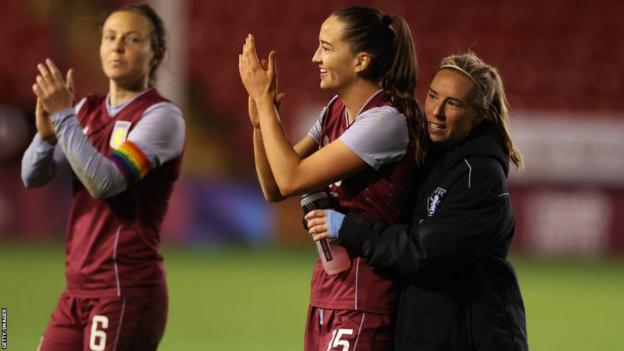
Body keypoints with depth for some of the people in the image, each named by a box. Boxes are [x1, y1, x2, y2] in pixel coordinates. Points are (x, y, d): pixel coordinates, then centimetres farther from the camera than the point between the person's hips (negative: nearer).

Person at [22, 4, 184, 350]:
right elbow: (33, 177, 7)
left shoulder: (162, 116, -9)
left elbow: (105, 181, -21)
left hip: (127, 290, -7)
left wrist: (62, 115, -18)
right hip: (78, 289, 7)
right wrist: (46, 130, -12)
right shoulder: (87, 110, 13)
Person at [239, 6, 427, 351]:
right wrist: (260, 119, -4)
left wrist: (263, 98, -11)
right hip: (328, 284, 8)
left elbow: (291, 179, -19)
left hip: (361, 298, -8)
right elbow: (274, 189, 11)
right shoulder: (336, 110, 10)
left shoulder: (386, 121, -17)